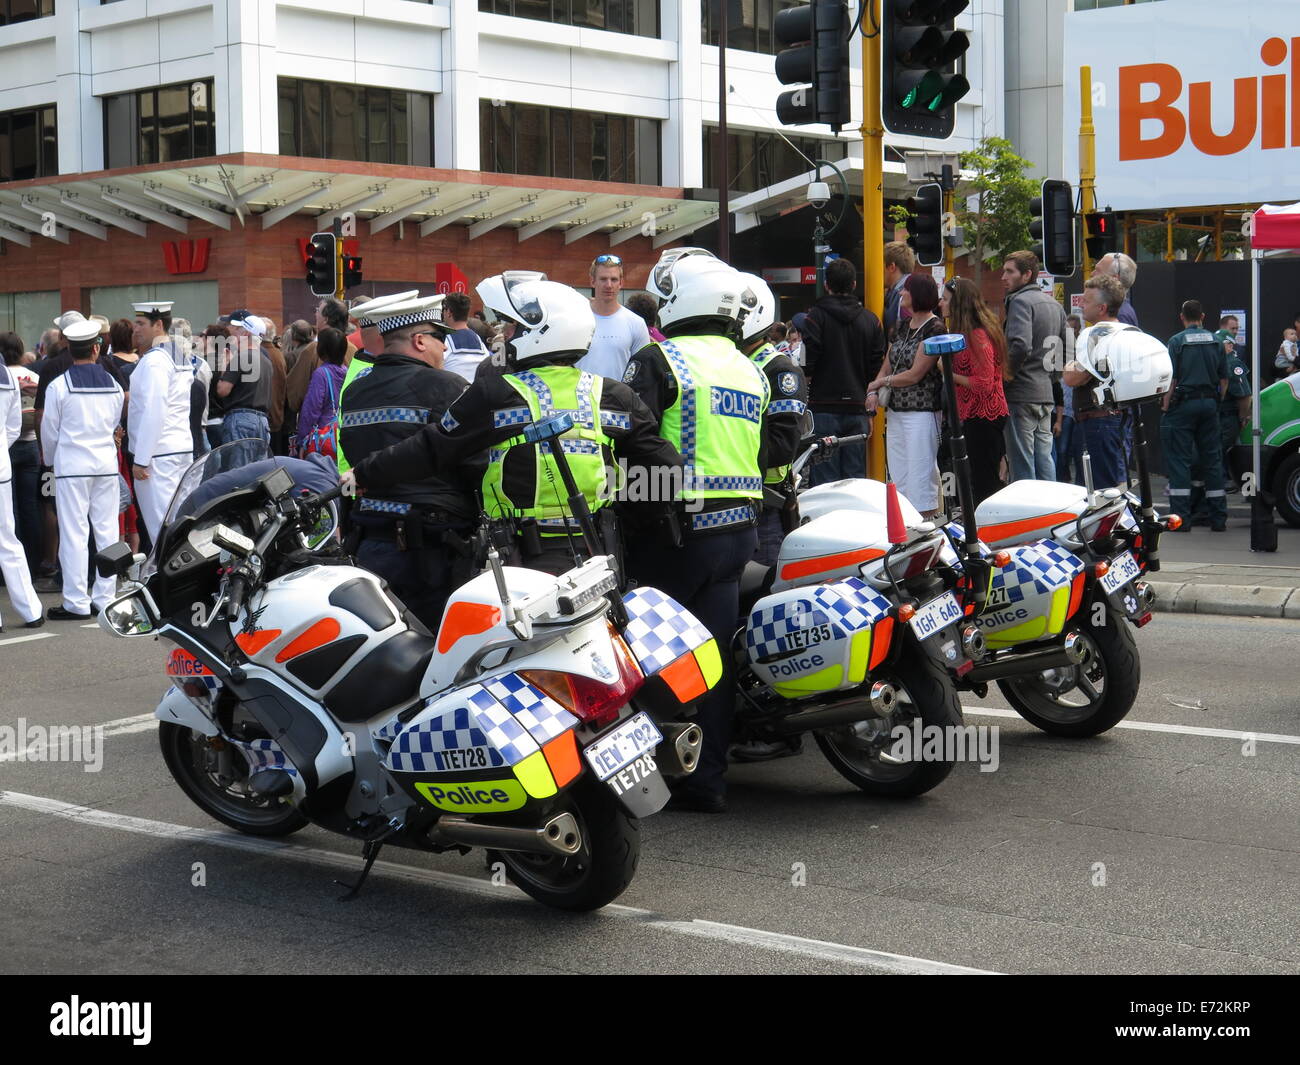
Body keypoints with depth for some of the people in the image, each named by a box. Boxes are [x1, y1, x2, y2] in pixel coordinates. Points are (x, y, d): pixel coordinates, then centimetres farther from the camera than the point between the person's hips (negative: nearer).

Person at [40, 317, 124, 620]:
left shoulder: (59, 385, -7)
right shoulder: (112, 385, 4)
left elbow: (49, 430, 0)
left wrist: (50, 460, 18)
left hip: (71, 464, -4)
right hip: (106, 462, 4)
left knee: (74, 533, -1)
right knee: (107, 530, 8)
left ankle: (77, 602, -1)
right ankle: (105, 598, 12)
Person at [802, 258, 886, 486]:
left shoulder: (816, 317, -7)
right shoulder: (871, 320, 7)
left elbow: (807, 367, -11)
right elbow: (877, 370, 8)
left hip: (824, 409, -4)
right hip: (857, 408, 4)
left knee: (825, 480, -3)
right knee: (856, 476, 8)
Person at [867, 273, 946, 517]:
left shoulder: (935, 328, -12)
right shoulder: (903, 326, 14)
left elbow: (915, 375, -14)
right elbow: (887, 365, 15)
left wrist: (879, 383, -4)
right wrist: (873, 393, -3)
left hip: (922, 412, -9)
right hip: (896, 412, 9)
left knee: (921, 479, -7)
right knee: (898, 478, 11)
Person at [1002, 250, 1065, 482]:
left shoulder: (1021, 301, -10)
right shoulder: (1054, 304, 17)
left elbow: (1021, 346, -24)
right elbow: (1065, 348, 21)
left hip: (1022, 395, -9)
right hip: (1047, 394, 9)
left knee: (1021, 466, -5)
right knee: (1044, 461, 12)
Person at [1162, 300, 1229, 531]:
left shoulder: (1177, 341, -6)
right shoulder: (1216, 342, 8)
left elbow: (1170, 379, -11)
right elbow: (1224, 379, 10)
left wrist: (1166, 408, -5)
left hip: (1184, 403, -4)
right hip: (1209, 403, 4)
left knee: (1179, 460, -2)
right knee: (1212, 459, 9)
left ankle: (1181, 517, -6)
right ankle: (1218, 518, 11)